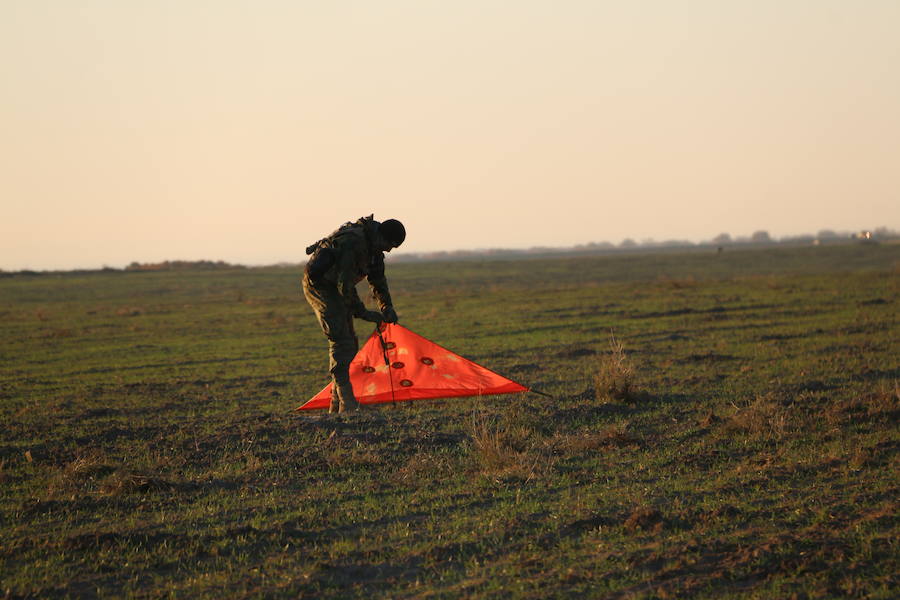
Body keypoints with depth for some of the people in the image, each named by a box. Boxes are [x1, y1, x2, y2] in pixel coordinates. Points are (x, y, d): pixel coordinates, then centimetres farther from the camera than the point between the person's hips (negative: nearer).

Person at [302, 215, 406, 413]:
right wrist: (363, 313, -21)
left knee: (349, 343, 7)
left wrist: (387, 307, 4)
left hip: (332, 286, 10)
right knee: (341, 340, -17)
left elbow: (377, 278, 15)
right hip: (317, 284, -10)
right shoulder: (353, 242, -29)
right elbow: (345, 283, -28)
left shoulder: (374, 246, 1)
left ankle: (336, 405, 12)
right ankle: (347, 404, -20)